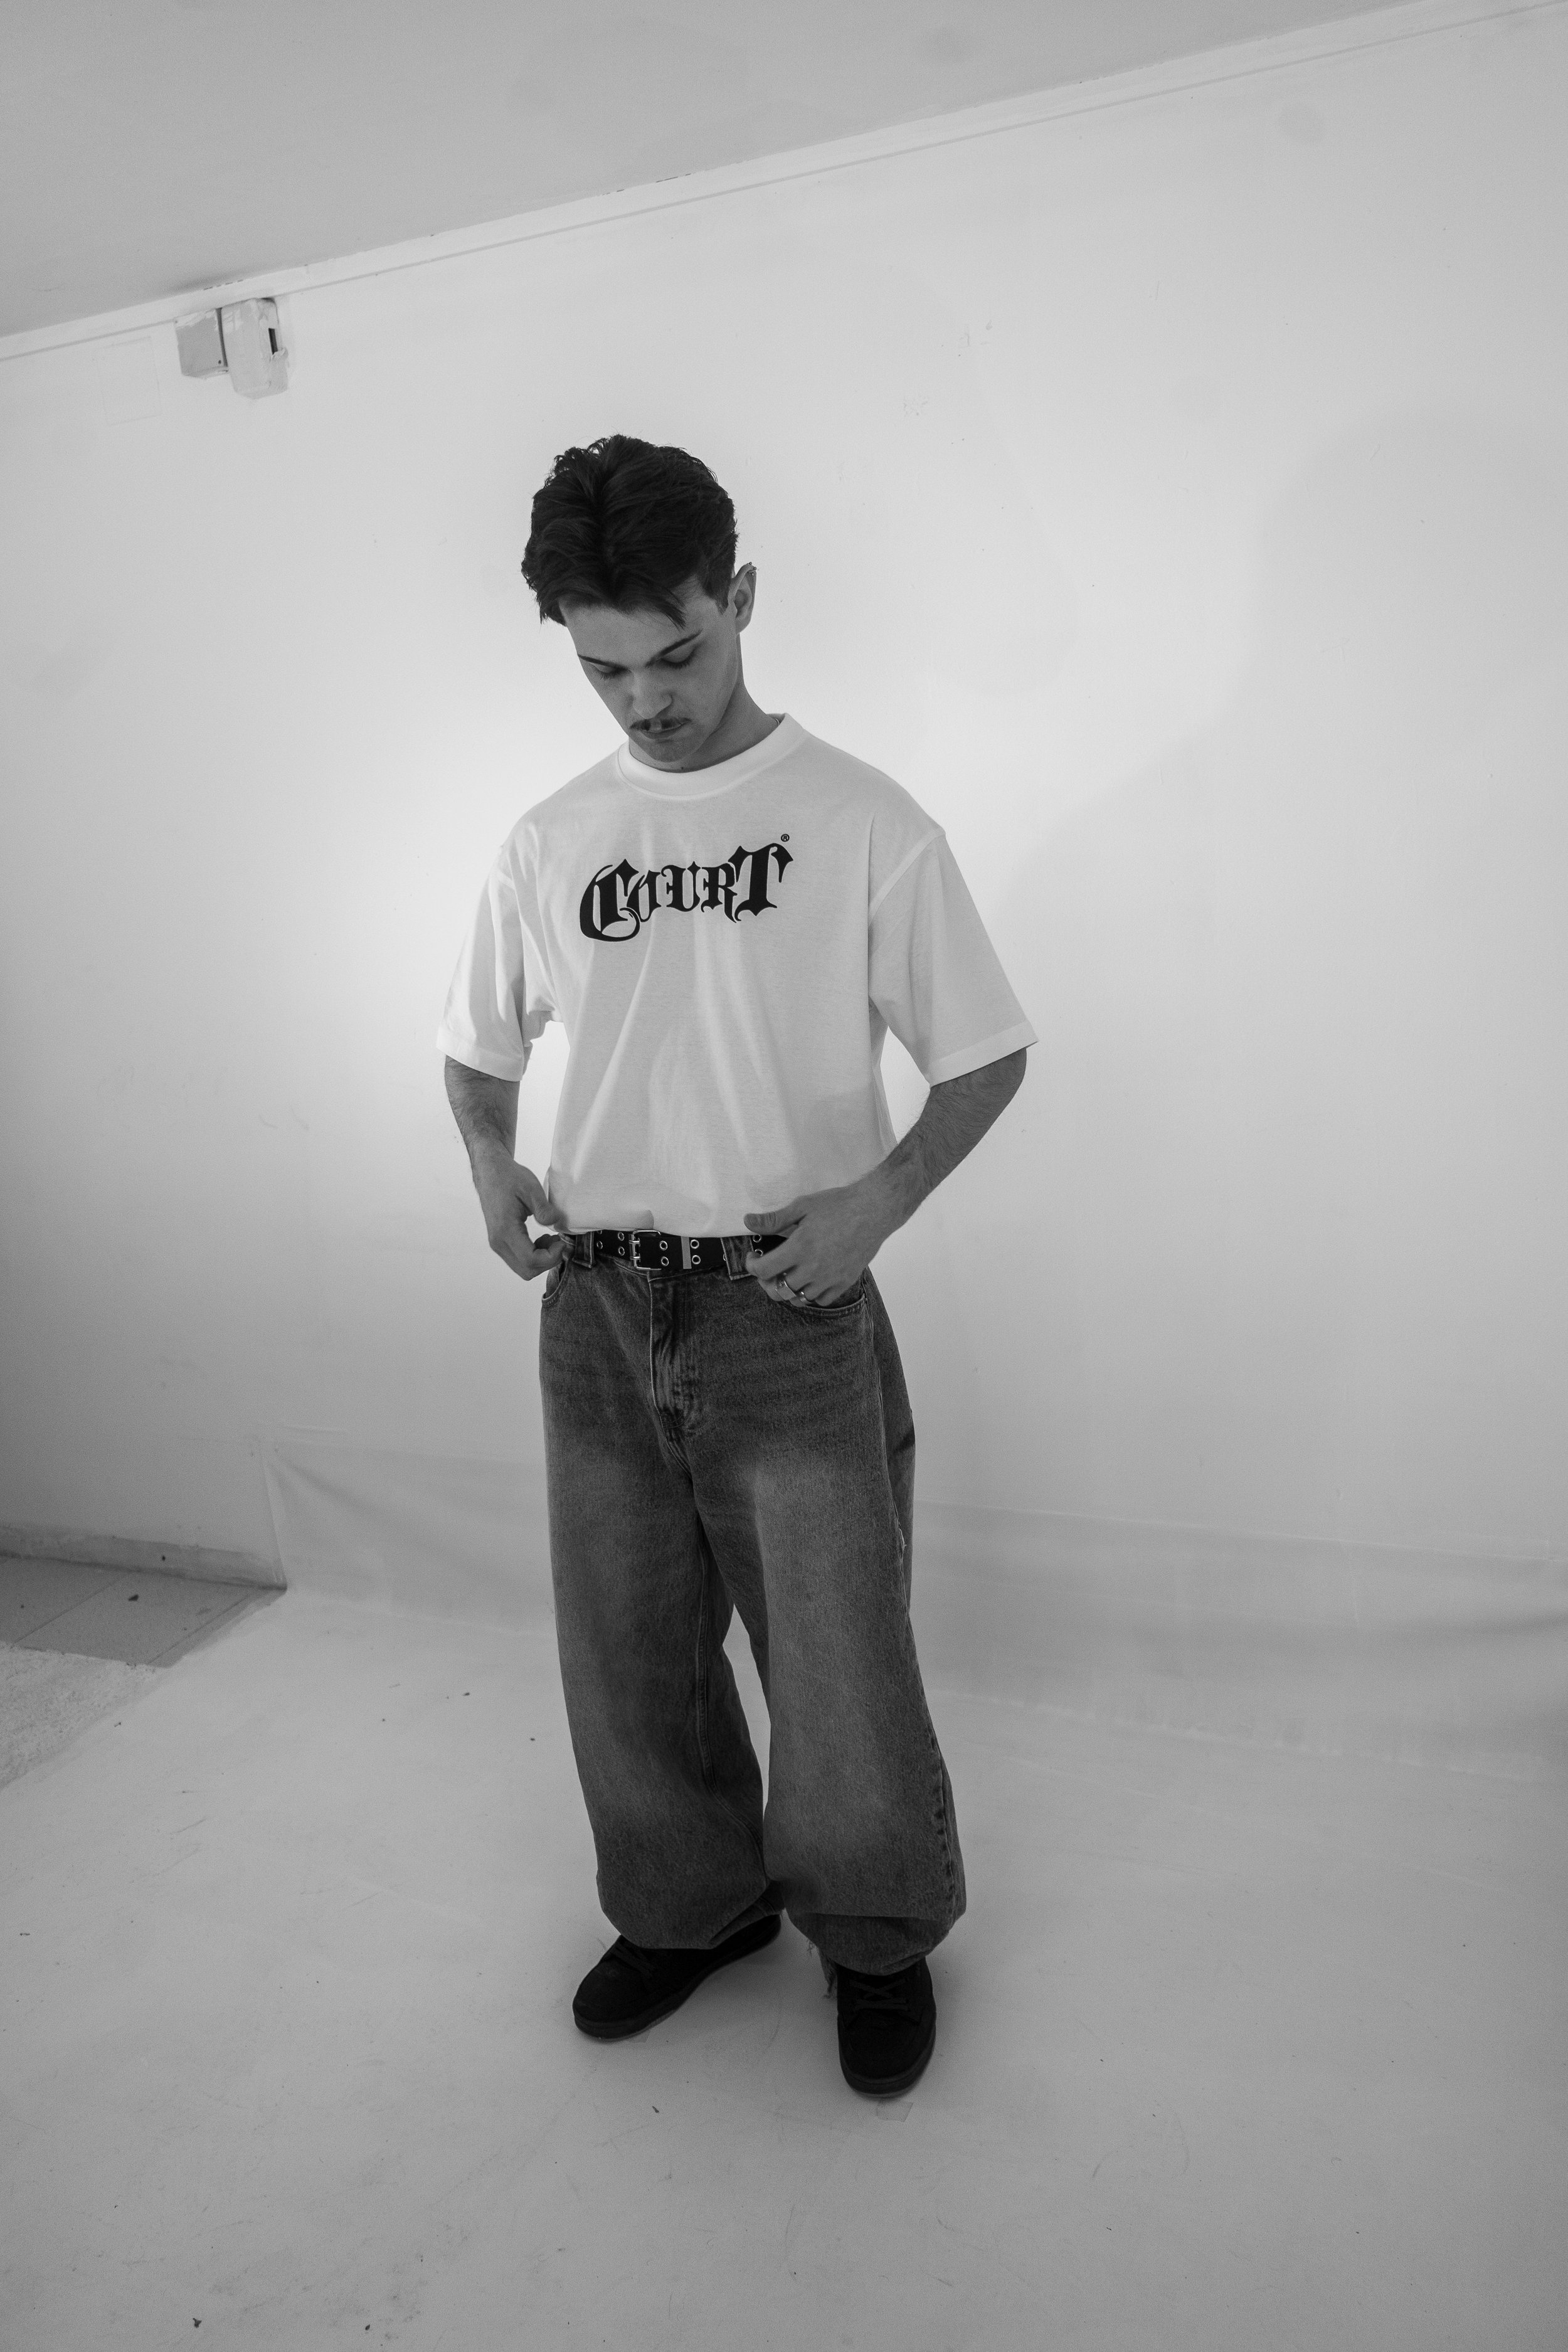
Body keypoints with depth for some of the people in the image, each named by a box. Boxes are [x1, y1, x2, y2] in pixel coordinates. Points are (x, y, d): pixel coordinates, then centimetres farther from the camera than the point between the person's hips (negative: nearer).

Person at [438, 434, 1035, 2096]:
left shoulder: (863, 823, -5)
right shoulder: (546, 845, 7)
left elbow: (985, 1056, 0)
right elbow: (478, 1051, 18)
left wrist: (880, 1198, -16)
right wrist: (492, 1168, -2)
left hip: (790, 1311, -4)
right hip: (595, 1314, 4)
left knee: (837, 1659, 4)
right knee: (626, 1653, 15)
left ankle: (878, 1938, 33)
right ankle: (689, 1906, 41)